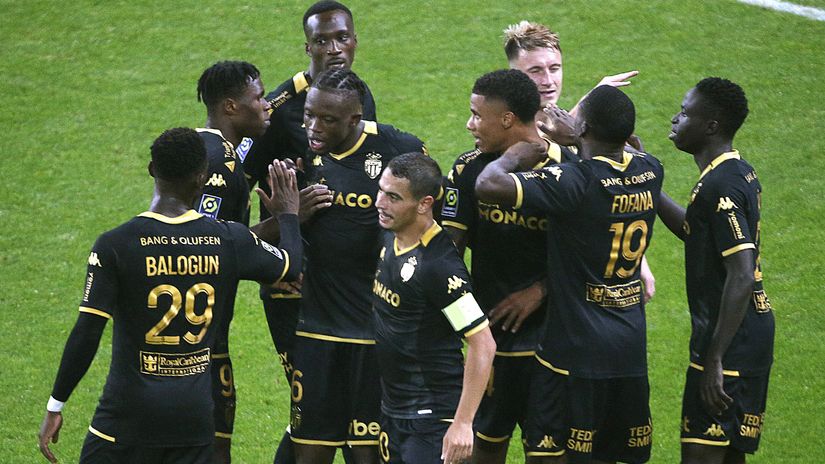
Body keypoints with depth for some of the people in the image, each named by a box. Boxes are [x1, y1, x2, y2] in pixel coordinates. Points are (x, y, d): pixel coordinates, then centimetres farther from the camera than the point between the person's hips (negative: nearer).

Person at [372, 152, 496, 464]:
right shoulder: (390, 239, 2)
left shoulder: (438, 264, -23)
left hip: (432, 415, -9)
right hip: (391, 410, 9)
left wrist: (462, 424, -24)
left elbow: (483, 344, -23)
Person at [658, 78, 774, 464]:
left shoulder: (719, 186, -20)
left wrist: (714, 359, -25)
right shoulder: (742, 174, 10)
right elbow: (694, 232, 26)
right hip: (754, 330, 10)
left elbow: (741, 276, -26)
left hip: (729, 337, -10)